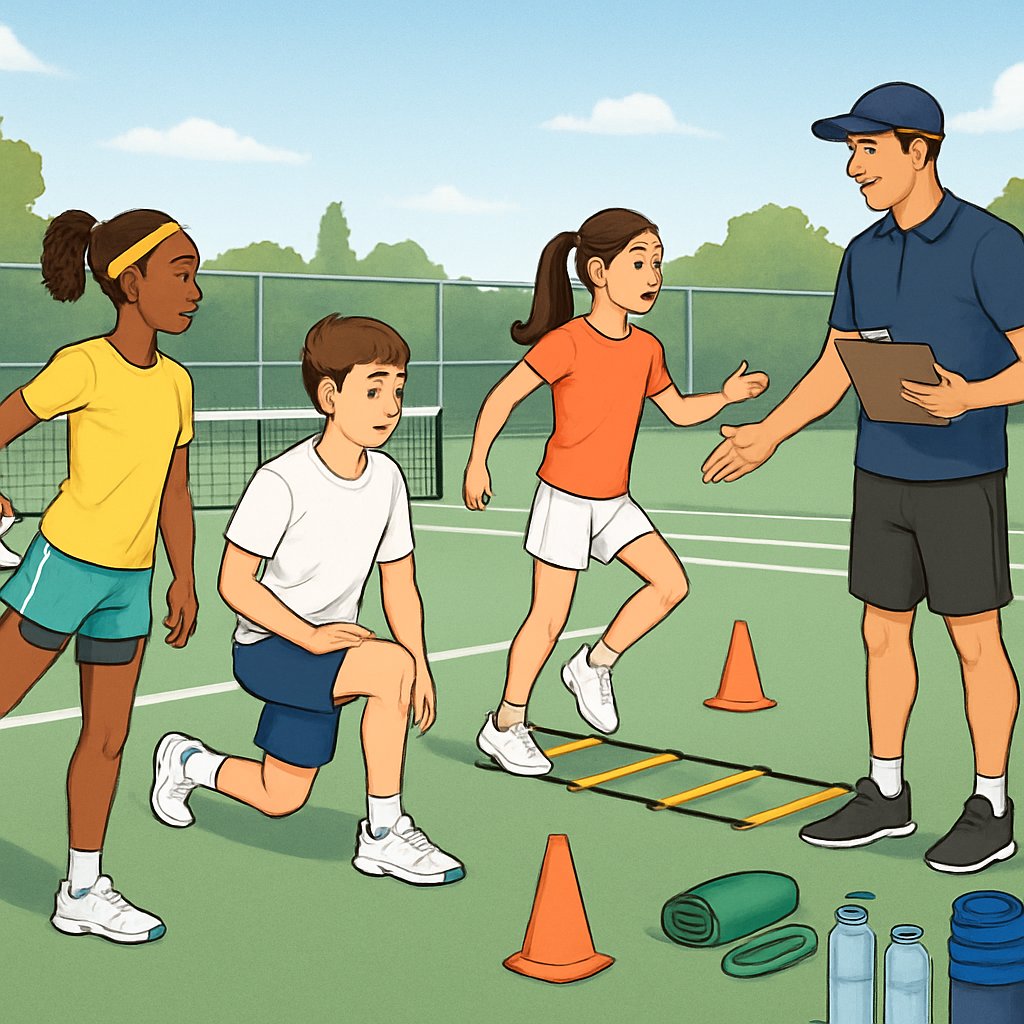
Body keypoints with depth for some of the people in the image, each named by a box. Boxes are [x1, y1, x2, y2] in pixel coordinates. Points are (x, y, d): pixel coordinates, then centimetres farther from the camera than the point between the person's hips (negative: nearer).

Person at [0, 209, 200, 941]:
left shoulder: (176, 383, 7)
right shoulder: (83, 366, -14)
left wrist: (184, 579, 10)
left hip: (131, 579, 7)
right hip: (65, 561, -7)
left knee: (108, 738, 11)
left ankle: (83, 893, 22)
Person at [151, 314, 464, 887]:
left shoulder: (387, 478, -2)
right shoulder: (282, 482, -21)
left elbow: (400, 584, 4)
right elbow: (235, 582, -17)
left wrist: (421, 667, -5)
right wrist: (309, 636, -25)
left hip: (328, 652, 7)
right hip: (267, 648, -7)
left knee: (279, 799, 12)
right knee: (390, 666, -31)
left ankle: (188, 762, 42)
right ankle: (384, 835, -18)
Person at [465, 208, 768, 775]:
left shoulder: (646, 348, 4)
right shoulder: (567, 342, -19)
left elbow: (679, 411, 15)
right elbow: (503, 395, -16)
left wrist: (727, 395, -1)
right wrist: (477, 462, -15)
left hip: (614, 501, 7)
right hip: (564, 498, -7)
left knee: (671, 583, -4)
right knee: (549, 618, -1)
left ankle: (593, 666, 13)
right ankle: (504, 727, 16)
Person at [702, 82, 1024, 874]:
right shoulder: (865, 255, 7)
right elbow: (833, 371, 13)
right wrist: (767, 435, 7)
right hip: (883, 478, 7)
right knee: (883, 635, 11)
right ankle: (885, 795, 24)